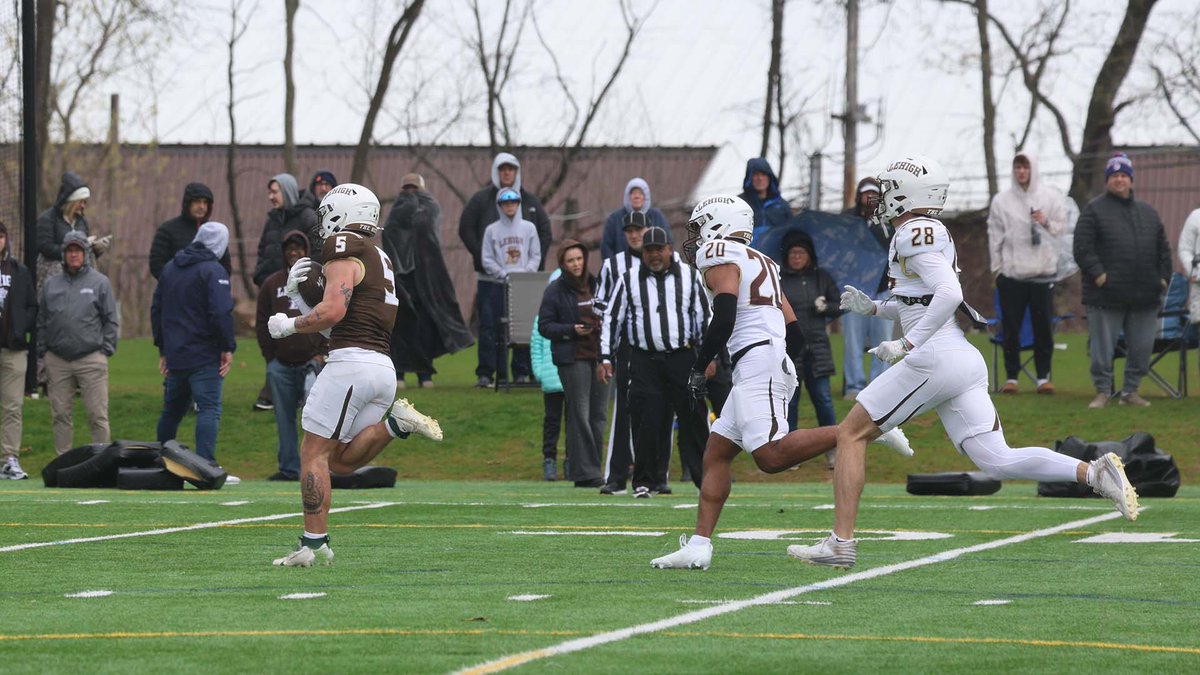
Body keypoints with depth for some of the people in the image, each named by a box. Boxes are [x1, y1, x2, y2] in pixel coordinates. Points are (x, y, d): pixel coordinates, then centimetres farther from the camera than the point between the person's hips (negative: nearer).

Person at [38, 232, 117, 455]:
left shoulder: (99, 282, 3)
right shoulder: (51, 285, 12)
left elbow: (110, 320, 3)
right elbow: (41, 322, 15)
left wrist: (106, 350, -4)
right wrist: (43, 352, 7)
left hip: (91, 359, -3)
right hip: (57, 360, 3)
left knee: (97, 415, -3)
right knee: (60, 415, 6)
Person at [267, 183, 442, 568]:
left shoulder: (345, 254, -4)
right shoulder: (379, 260, 25)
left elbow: (333, 311, -18)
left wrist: (288, 326, -4)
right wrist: (296, 293, 15)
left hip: (351, 362, -9)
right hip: (384, 367, 9)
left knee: (314, 453, -2)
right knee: (342, 461, 11)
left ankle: (314, 543, -4)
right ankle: (394, 424, -6)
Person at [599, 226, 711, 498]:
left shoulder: (689, 276, 8)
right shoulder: (629, 280, 7)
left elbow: (705, 315, 10)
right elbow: (612, 319, 10)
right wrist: (605, 358, 4)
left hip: (682, 358, 0)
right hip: (644, 361, 0)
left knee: (694, 419, -2)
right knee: (646, 423, -4)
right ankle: (645, 481, 6)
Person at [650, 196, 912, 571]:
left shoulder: (720, 258, 0)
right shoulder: (761, 263, 27)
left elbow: (724, 318, -15)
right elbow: (794, 332, 24)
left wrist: (699, 367, -7)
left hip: (758, 360, -10)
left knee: (771, 456, -22)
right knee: (716, 454, 7)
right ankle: (698, 546, 1)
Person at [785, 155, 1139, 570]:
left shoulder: (914, 234, -8)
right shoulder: (934, 234, 21)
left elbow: (948, 294, -21)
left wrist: (905, 345, -20)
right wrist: (874, 308, 26)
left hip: (935, 360, -9)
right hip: (966, 361, 9)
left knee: (851, 433, 2)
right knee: (997, 461, 1)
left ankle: (841, 542, 0)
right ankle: (1093, 474, -15)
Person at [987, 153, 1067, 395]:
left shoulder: (1051, 197, 6)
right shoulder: (1001, 200, 5)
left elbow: (1062, 228, 7)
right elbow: (995, 234, 7)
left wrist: (1046, 223, -12)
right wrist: (997, 266, 3)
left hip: (1043, 271, 0)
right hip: (1011, 272, 0)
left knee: (1043, 327, 0)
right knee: (1010, 328, 1)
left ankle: (1043, 377, 6)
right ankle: (1011, 377, 7)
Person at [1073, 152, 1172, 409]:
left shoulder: (1148, 212, 17)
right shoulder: (1094, 210, 1)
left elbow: (1163, 249, 21)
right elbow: (1082, 248, -7)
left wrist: (1163, 277, 9)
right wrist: (1097, 274, -16)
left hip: (1144, 299, 4)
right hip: (1106, 297, -4)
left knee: (1142, 347, 6)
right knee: (1102, 347, -2)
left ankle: (1130, 391, 18)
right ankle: (1103, 392, 9)